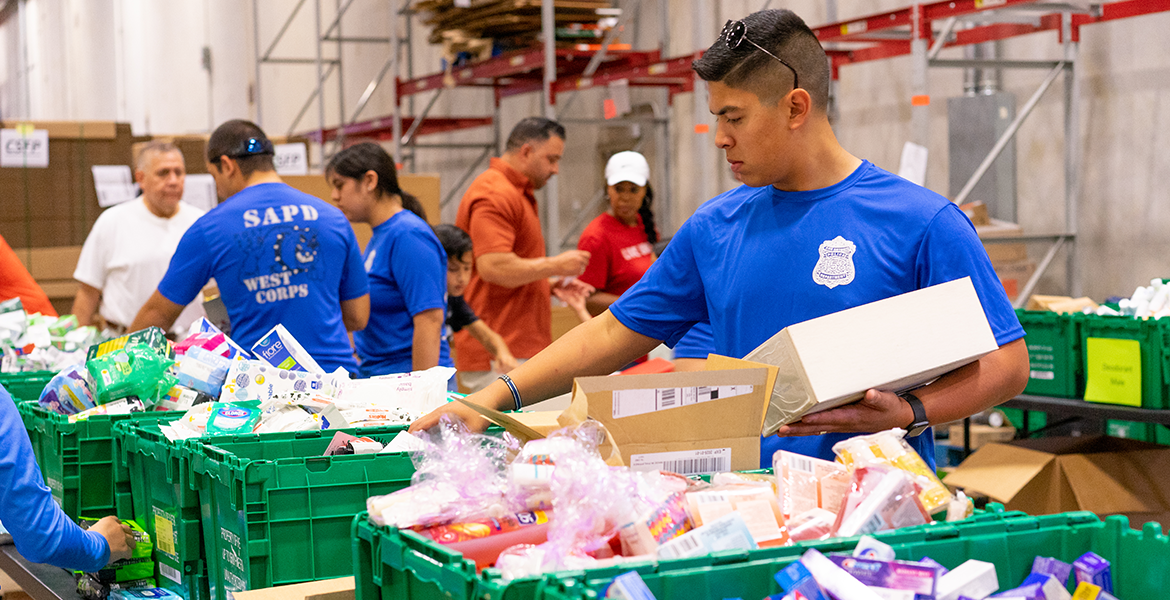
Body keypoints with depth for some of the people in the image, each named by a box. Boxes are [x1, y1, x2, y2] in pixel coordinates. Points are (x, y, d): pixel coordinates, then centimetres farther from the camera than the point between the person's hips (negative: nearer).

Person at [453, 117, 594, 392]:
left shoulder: (517, 194, 23)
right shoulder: (495, 195, -13)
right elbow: (492, 266, -25)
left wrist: (551, 285, 14)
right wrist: (554, 265, -13)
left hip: (524, 347, 10)